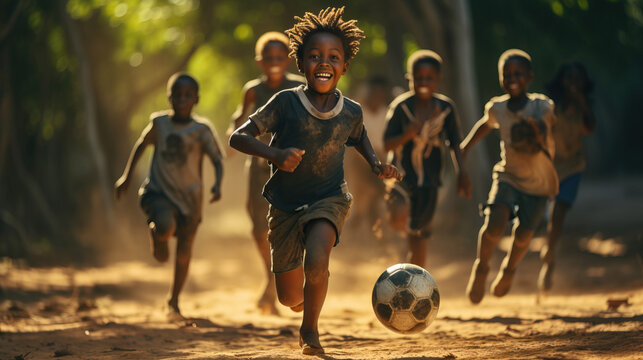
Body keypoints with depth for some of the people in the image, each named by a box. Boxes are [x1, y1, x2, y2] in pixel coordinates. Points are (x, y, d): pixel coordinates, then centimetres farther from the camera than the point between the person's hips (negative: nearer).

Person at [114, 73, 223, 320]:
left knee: (184, 253, 8)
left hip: (189, 197, 1)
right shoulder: (159, 123, -4)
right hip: (158, 191, -1)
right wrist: (126, 177, 15)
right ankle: (155, 233, 7)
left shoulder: (201, 129, -10)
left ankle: (174, 301, 31)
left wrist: (217, 185, -35)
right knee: (166, 227, -32)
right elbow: (142, 145, 14)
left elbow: (217, 160, -16)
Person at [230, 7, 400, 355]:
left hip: (329, 199, 0)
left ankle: (310, 329, -5)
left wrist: (377, 164, 1)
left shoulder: (351, 112, -5)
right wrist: (275, 153, -32)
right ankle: (306, 307, 46)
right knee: (290, 299, 7)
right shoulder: (286, 103, -14)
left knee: (316, 261, -31)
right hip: (285, 205, 0)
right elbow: (237, 137, -16)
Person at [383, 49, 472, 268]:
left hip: (428, 180, 2)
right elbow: (387, 145, -11)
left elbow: (454, 143, 10)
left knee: (419, 238, 7)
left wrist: (462, 173, 4)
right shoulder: (401, 106, -10)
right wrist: (409, 133, -28)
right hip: (402, 174, -2)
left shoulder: (445, 107, -2)